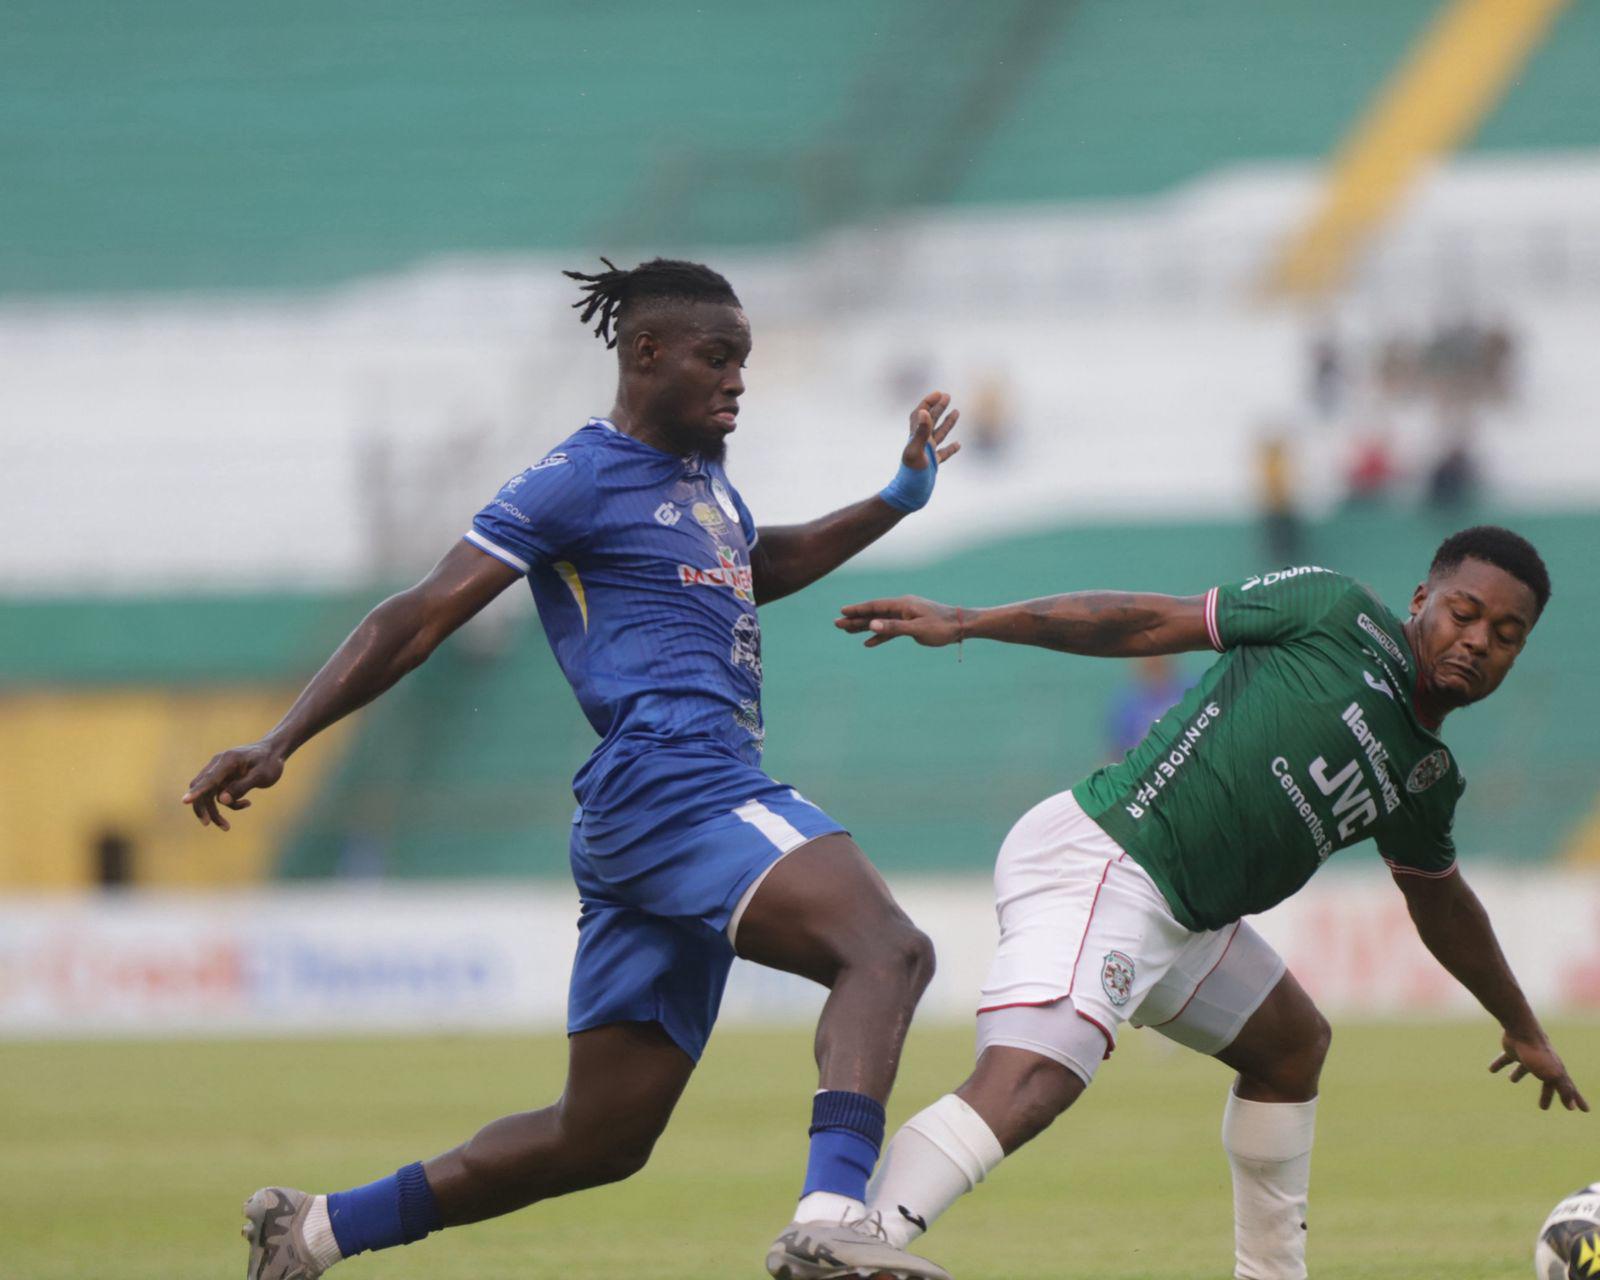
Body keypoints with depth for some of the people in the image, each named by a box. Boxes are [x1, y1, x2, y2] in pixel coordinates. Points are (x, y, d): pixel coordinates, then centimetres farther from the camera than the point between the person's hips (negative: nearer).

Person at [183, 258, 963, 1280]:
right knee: (887, 950, -29)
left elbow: (756, 567, 48)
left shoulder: (705, 477, 24)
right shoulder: (579, 479, -3)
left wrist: (900, 499, 39)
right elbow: (422, 618, -6)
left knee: (600, 1139, 11)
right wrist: (280, 744, -12)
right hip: (665, 784, -10)